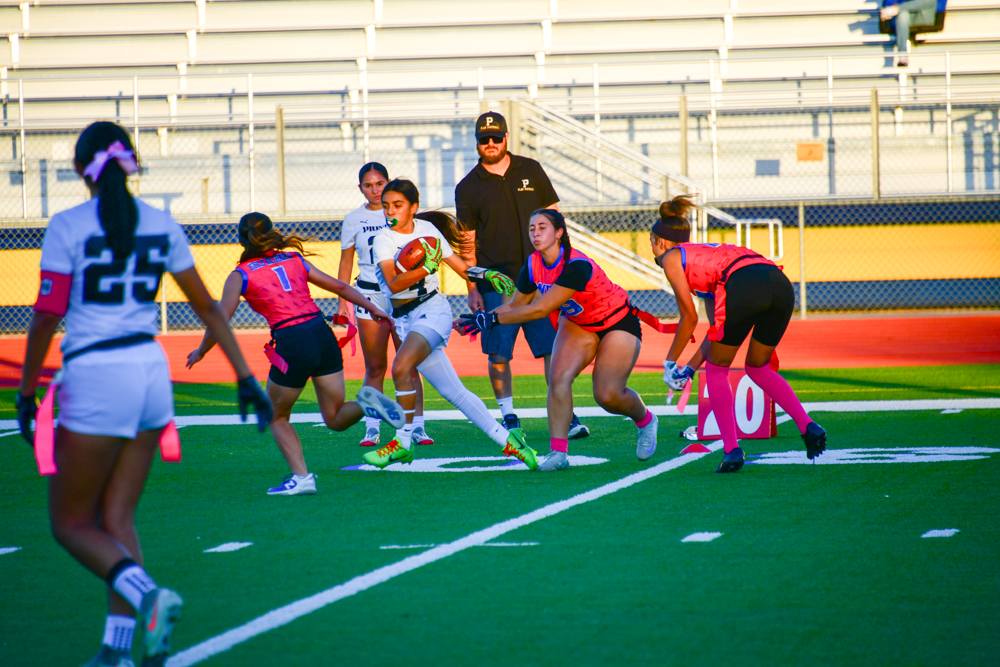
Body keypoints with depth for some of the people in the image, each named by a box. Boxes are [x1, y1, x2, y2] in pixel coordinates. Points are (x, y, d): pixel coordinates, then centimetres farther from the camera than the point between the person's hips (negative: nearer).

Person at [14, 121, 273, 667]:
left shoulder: (68, 228, -7)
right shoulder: (161, 224, 8)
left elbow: (46, 317, -8)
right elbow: (207, 306, 11)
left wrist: (25, 395, 1)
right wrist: (246, 378, 16)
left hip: (95, 378, -6)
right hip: (151, 373, 6)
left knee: (71, 524, 4)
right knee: (116, 520, 11)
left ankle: (147, 596, -21)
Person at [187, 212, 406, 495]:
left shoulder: (240, 276, 5)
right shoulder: (295, 259, 18)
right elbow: (339, 286, 20)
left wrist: (200, 352, 18)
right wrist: (374, 309, 28)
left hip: (292, 345, -4)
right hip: (323, 336, 4)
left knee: (277, 418, 18)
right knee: (335, 419, 14)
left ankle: (301, 477, 3)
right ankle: (365, 402, -16)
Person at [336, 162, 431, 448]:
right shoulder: (354, 220, 7)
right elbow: (345, 263, 12)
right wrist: (342, 302, 7)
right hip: (370, 294, 0)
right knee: (375, 368, 1)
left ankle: (417, 426, -4)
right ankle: (372, 428, 6)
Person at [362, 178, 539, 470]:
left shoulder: (428, 229, 5)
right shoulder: (383, 241, 2)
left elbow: (460, 266, 15)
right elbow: (394, 284, -14)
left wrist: (487, 274, -2)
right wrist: (426, 268, -25)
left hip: (433, 309, -2)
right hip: (404, 320, 2)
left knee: (401, 367, -26)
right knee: (453, 392, -1)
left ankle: (403, 443, -15)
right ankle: (506, 439, 3)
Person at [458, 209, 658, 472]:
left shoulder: (577, 266, -36)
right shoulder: (533, 266, -14)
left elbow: (541, 309, -39)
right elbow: (515, 305, -3)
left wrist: (494, 319, -38)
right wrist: (483, 317, -21)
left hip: (617, 322, -6)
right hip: (577, 323, 6)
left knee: (607, 395, -11)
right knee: (559, 377, -19)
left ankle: (645, 420, 23)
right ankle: (558, 452, -17)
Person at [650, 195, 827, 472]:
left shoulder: (671, 258, 19)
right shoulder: (707, 251, 39)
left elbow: (690, 317, 17)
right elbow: (720, 323, 39)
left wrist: (670, 362, 28)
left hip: (745, 286, -7)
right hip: (781, 284, 7)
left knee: (717, 369, 15)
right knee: (758, 368, 26)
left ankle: (731, 450, 5)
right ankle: (807, 426, 8)